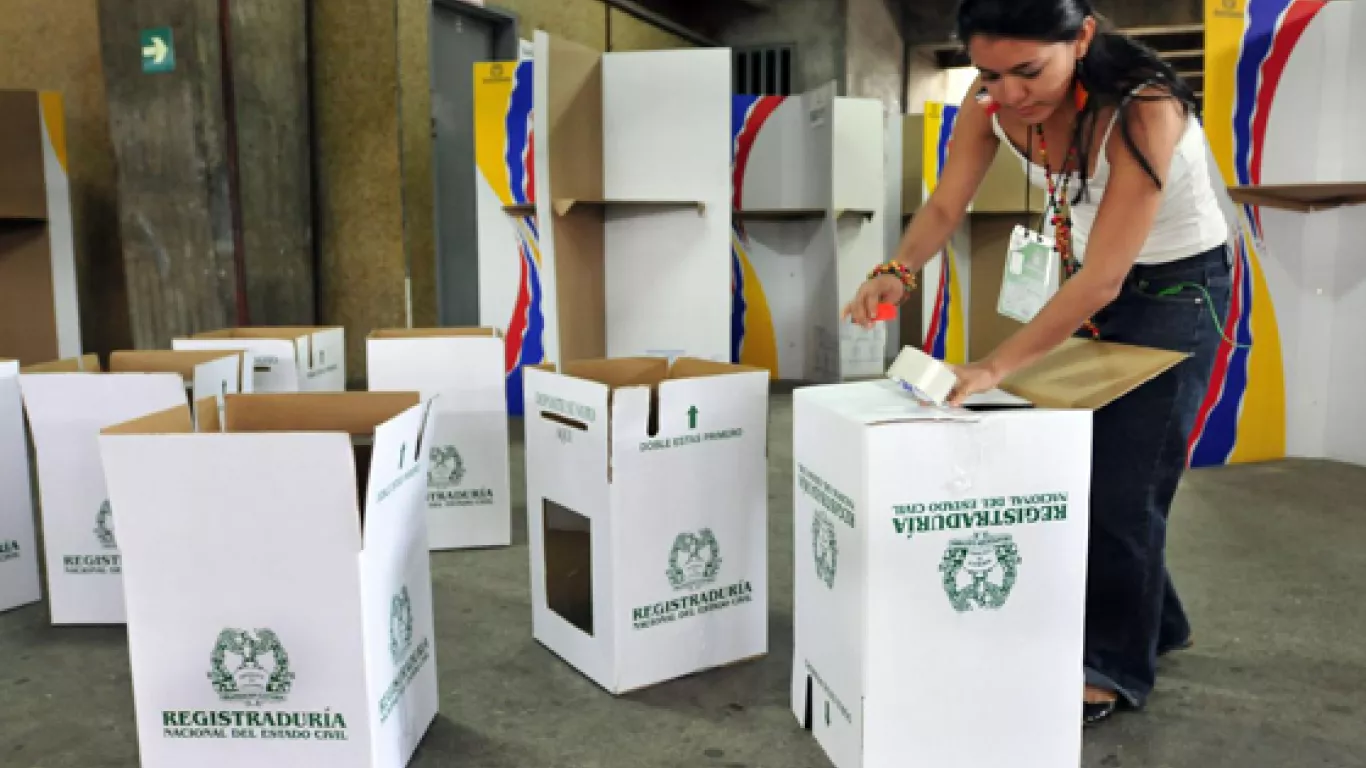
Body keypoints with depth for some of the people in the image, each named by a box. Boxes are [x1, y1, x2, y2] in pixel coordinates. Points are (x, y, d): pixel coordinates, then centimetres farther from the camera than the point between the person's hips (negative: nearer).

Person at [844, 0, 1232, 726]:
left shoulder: (1143, 109, -35)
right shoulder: (991, 101, -18)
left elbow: (1104, 277, -37)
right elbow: (944, 207, -14)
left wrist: (994, 367, -43)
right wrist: (897, 272, -35)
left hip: (1176, 287, -6)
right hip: (1091, 284, 6)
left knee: (1122, 482, -4)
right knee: (1078, 464, 12)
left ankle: (1116, 667, 16)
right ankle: (1153, 622, 34)